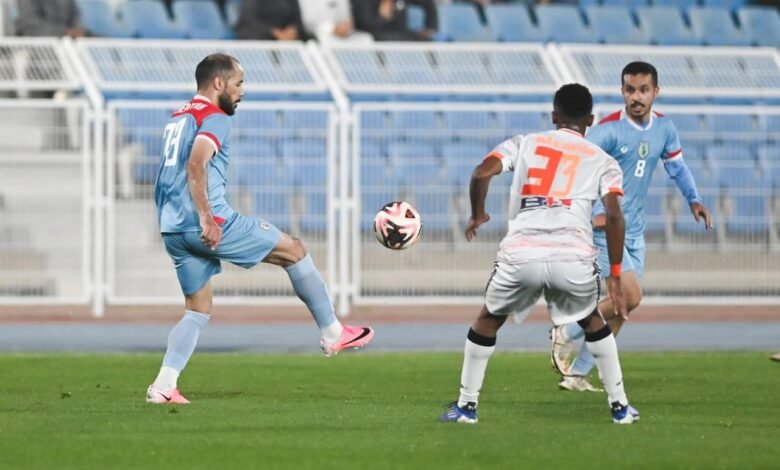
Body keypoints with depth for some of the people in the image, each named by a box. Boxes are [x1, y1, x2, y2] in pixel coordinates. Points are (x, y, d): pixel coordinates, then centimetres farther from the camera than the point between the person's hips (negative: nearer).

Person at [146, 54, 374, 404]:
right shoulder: (214, 118, -8)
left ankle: (163, 386, -1)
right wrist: (206, 218, -29)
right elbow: (196, 165, -24)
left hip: (172, 229, 9)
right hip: (210, 224, -9)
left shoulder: (177, 119, 21)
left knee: (198, 311, 14)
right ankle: (333, 333, 13)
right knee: (294, 251, 7)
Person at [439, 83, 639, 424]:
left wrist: (477, 215, 21)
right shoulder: (602, 162, 17)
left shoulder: (524, 144, 18)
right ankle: (620, 405, 25)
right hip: (573, 258, 0)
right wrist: (615, 276, 8)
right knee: (593, 322, 28)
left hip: (521, 255, 0)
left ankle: (466, 406, 23)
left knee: (487, 322, 24)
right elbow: (613, 216, 3)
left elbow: (482, 173, 2)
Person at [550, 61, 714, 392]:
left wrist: (693, 199, 7)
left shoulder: (664, 128, 5)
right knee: (630, 296, -18)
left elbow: (676, 165, 21)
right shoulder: (609, 129, -17)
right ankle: (566, 334, 1)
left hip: (634, 231, 7)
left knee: (621, 308, 6)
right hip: (604, 227, -7)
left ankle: (577, 374, 14)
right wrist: (594, 213, -27)